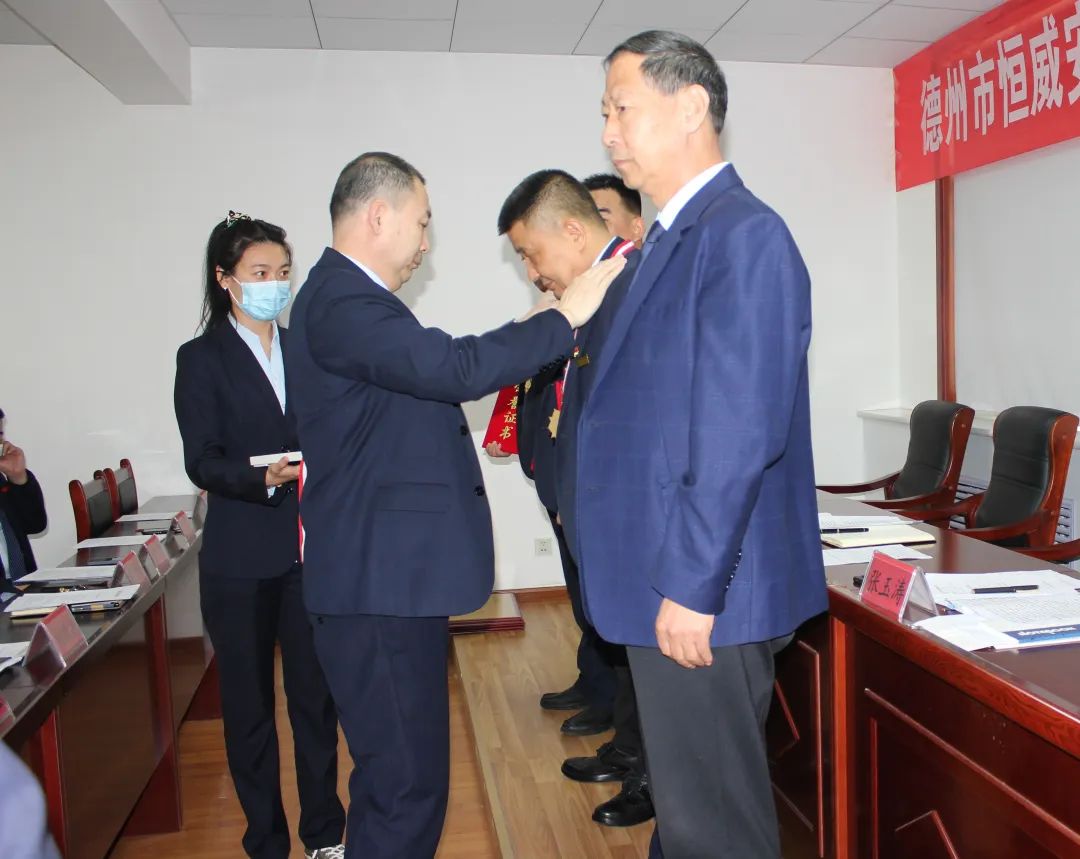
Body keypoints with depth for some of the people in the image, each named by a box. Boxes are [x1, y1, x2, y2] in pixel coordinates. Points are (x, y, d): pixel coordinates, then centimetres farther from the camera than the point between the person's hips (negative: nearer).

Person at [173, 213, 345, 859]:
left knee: (317, 695, 7)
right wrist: (263, 478, -25)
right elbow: (202, 461, -8)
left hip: (311, 550, 3)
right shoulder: (202, 358, 1)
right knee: (249, 703, 8)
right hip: (240, 557, -2)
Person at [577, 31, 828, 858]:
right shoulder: (671, 237, 13)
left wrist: (691, 588, -21)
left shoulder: (744, 235, -16)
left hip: (699, 598, -9)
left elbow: (743, 433, -22)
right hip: (668, 584, 9)